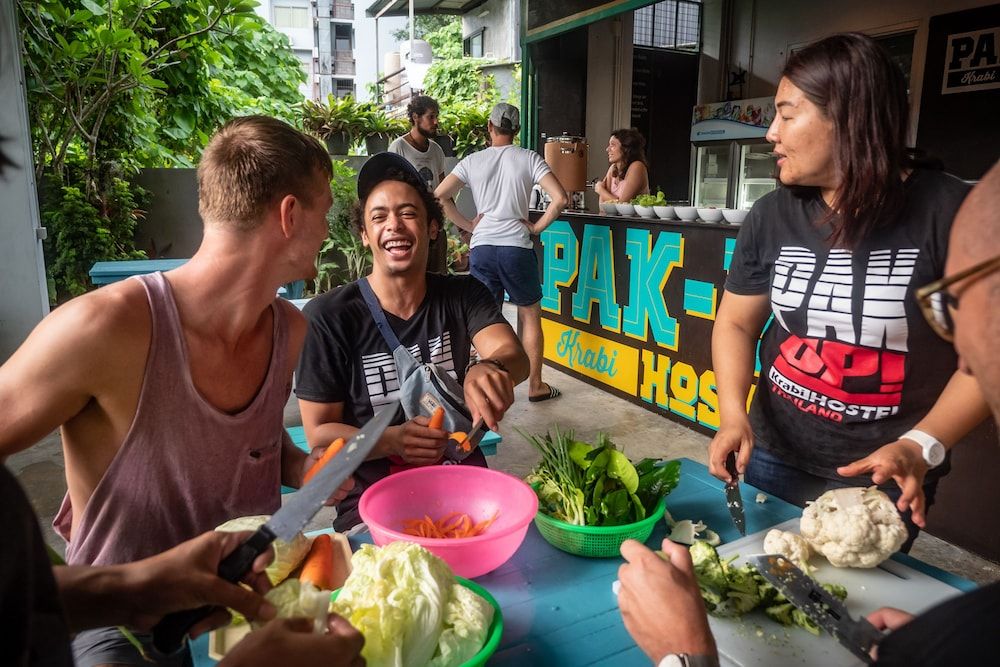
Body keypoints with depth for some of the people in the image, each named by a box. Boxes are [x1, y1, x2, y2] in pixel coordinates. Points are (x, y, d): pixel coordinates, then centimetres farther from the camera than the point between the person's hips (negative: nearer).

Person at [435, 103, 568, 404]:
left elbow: (440, 196, 1)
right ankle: (535, 385, 19)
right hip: (517, 246, -2)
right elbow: (560, 198, -10)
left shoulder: (473, 161, 6)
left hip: (481, 247, 2)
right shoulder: (529, 158, 0)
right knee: (530, 316, 12)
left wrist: (467, 225, 5)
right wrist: (537, 226, 1)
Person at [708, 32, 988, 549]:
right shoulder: (772, 216, -4)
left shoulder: (952, 214, -15)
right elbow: (736, 322, 3)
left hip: (882, 480, -3)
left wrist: (919, 447, -21)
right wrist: (733, 412, -12)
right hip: (774, 459, 3)